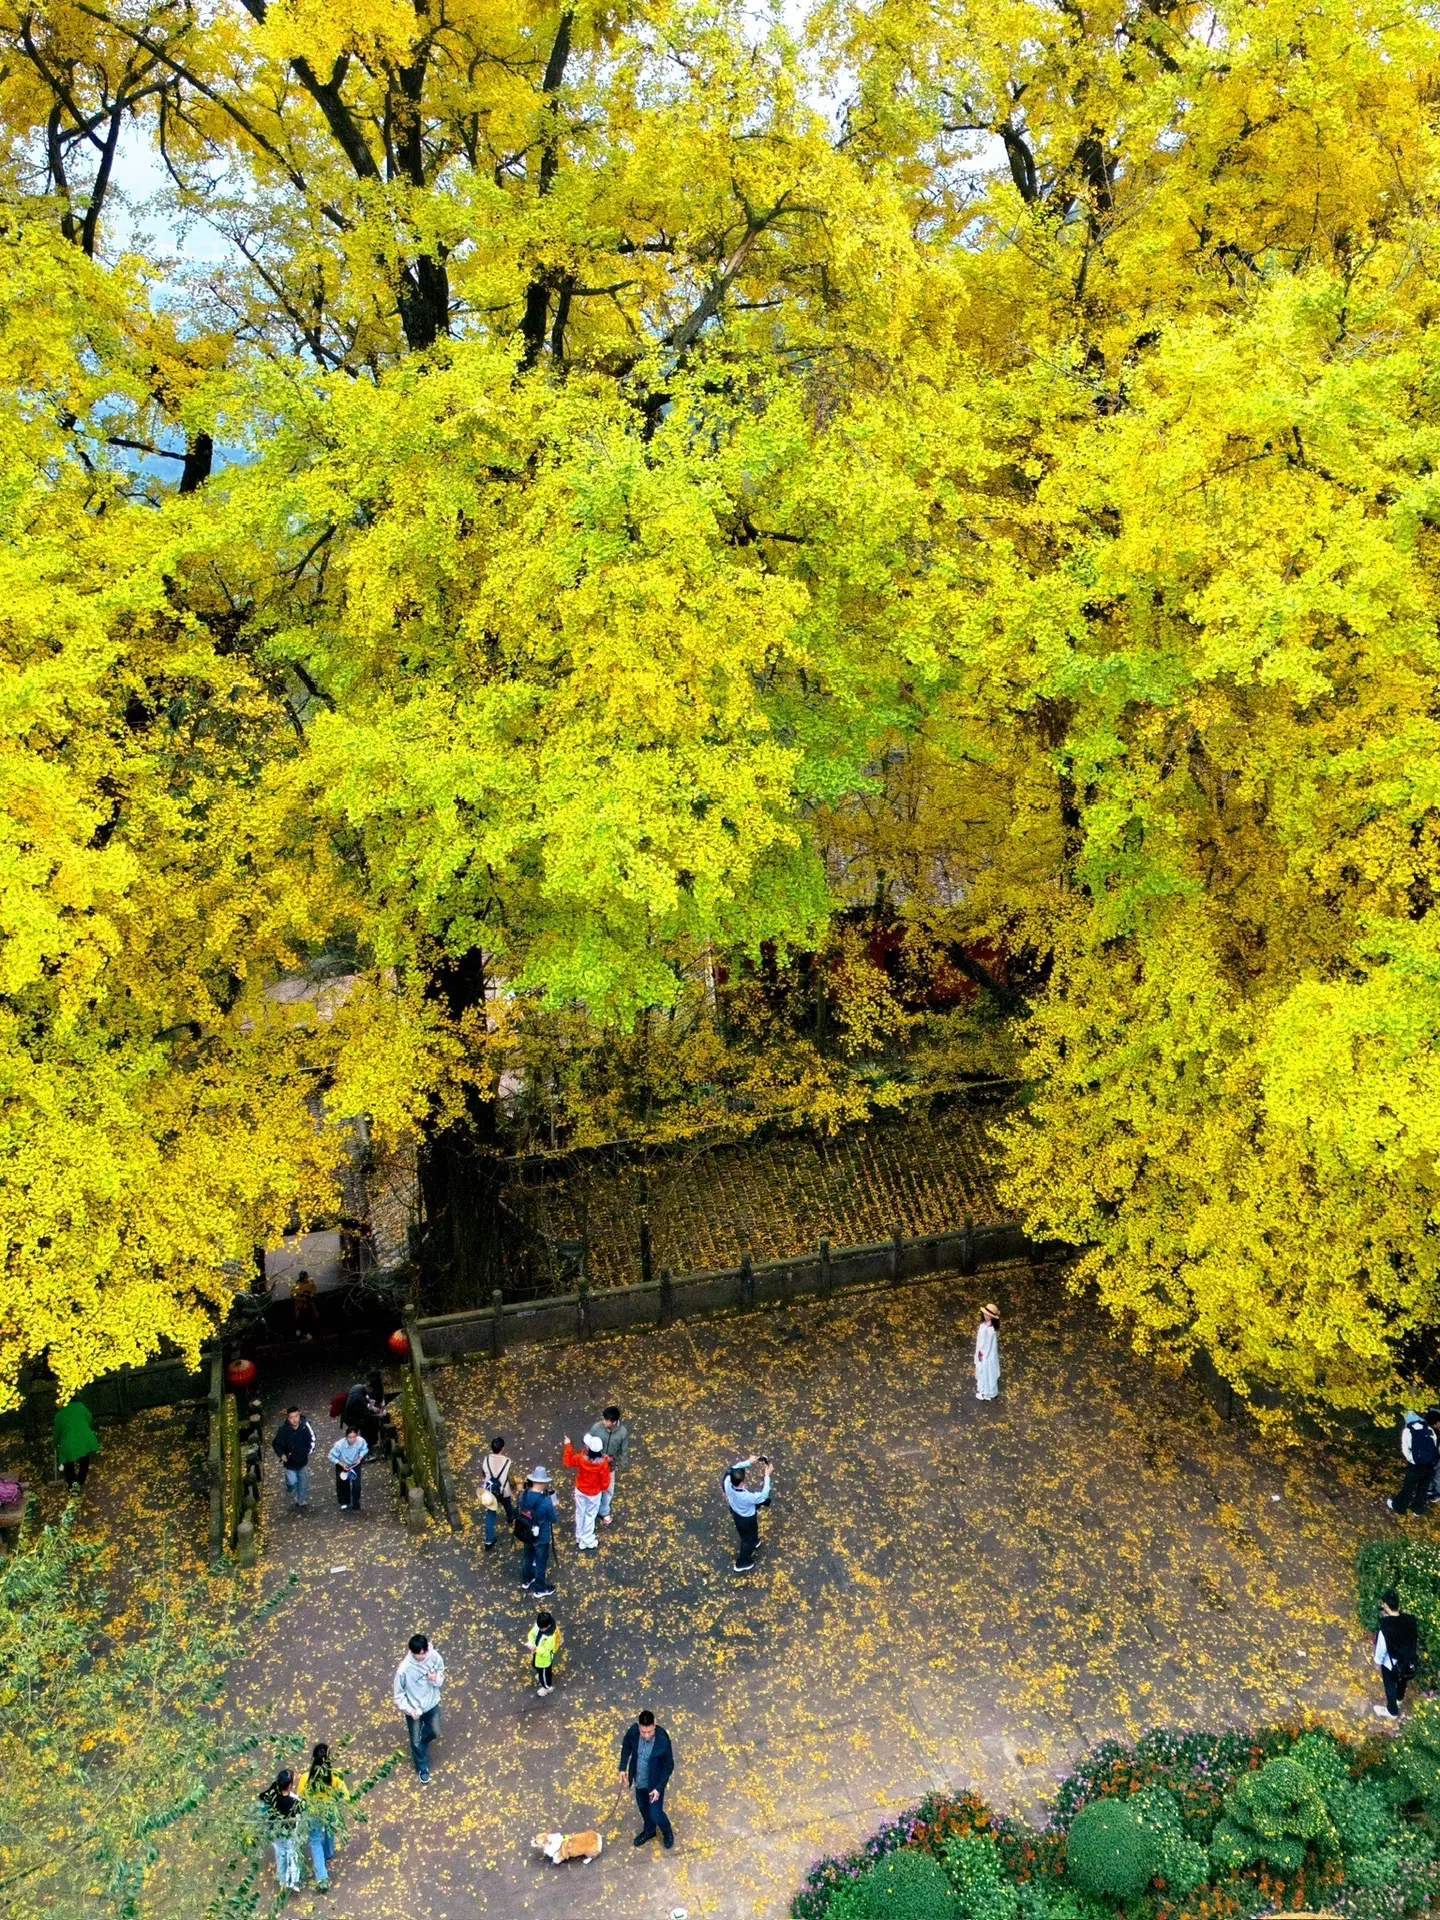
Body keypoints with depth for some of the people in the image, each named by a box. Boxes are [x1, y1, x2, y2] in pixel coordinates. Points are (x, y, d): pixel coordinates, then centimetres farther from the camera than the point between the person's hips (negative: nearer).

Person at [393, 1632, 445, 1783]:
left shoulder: (435, 1657, -24)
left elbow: (441, 1673, -4)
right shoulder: (404, 1669, -32)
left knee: (434, 1732, 24)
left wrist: (437, 1679, -26)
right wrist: (409, 1709, -26)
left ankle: (423, 1743, 59)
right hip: (414, 1709, -3)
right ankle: (423, 1768, 44)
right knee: (416, 1742, 16)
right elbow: (399, 1694, -16)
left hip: (432, 1704, 3)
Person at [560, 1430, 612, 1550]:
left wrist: (568, 1445, 3)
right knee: (590, 1516, 19)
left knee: (580, 1513, 24)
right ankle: (586, 1541, 33)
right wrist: (604, 1488, 6)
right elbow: (605, 1480, -17)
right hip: (594, 1493, -2)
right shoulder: (603, 1463, -31)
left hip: (580, 1491, 2)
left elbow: (567, 1461, -5)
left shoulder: (580, 1458, -28)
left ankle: (579, 1538, 43)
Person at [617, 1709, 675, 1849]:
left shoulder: (663, 1741, -35)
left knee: (655, 1813, 7)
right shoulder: (634, 1730, -25)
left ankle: (667, 1832, 41)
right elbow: (626, 1745, -2)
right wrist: (623, 1768, -2)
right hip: (639, 1779, 4)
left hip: (655, 1782, -4)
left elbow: (669, 1766, -20)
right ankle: (649, 1830, 55)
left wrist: (659, 1788, -19)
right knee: (642, 1806, 25)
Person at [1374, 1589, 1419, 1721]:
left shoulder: (1385, 1628, -36)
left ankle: (1392, 1711, 45)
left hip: (1391, 1664, -5)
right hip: (1410, 1661, 5)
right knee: (1402, 1679, 34)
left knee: (1390, 1686, 24)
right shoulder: (1410, 1620, -22)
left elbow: (1381, 1648, -20)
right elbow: (1414, 1639, -3)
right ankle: (1399, 1698, 63)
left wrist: (1377, 1662, -1)